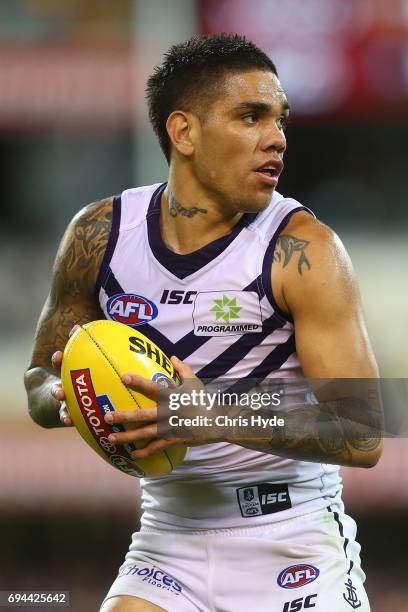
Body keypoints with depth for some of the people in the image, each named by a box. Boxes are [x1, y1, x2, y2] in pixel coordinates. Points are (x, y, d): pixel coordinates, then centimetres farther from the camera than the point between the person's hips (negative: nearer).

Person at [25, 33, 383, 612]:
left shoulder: (303, 250, -13)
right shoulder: (99, 234, -1)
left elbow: (363, 434, -18)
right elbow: (38, 384, 10)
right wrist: (67, 396, -14)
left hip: (292, 547, -3)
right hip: (168, 538, 3)